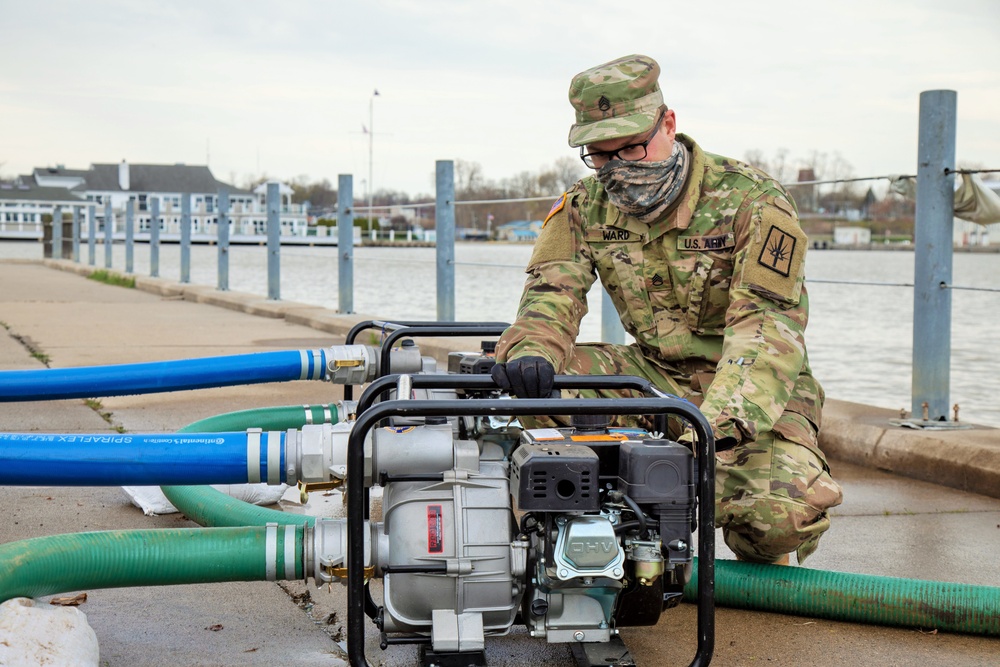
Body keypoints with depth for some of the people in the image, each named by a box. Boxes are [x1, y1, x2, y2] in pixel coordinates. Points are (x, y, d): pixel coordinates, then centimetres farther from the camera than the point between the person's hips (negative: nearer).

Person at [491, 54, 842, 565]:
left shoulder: (752, 201, -15)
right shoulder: (584, 209, 1)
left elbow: (767, 324, -25)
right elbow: (553, 291, -8)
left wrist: (719, 427, -41)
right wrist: (528, 350, -34)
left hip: (755, 393, -4)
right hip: (655, 378, 5)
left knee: (784, 513, -33)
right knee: (544, 375, -20)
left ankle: (760, 561, 9)